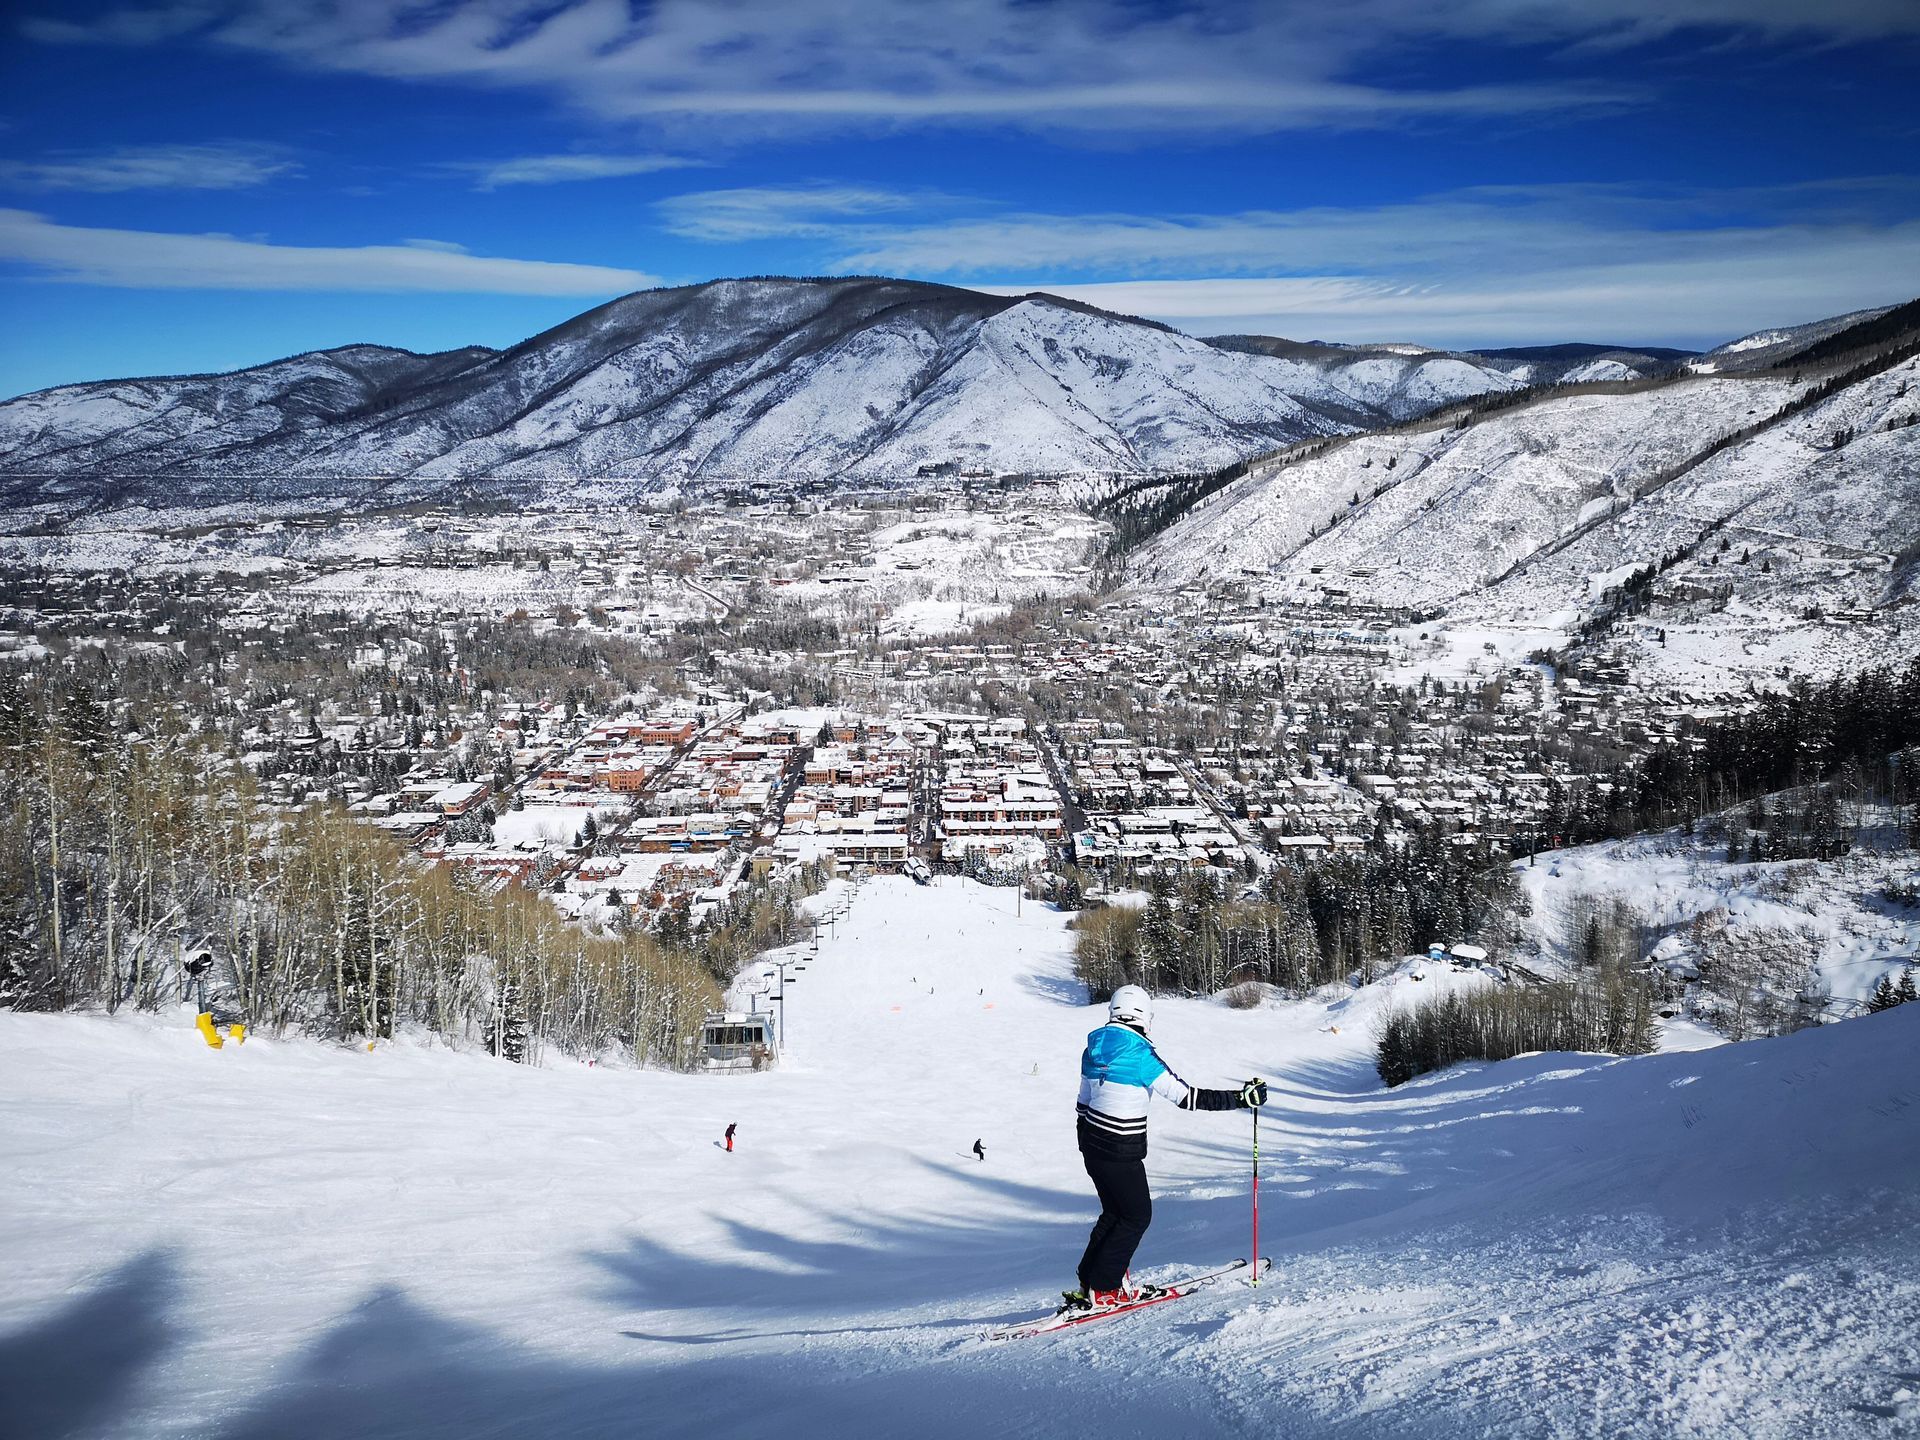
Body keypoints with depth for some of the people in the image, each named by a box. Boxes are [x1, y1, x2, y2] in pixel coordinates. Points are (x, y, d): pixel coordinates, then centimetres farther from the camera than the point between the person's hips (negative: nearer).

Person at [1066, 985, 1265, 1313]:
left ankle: (1092, 1279, 24)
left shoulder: (1094, 1049, 5)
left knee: (1115, 1211, 22)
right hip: (1121, 1152, -8)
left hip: (1092, 1144, 8)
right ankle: (1100, 1291, 7)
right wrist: (1240, 1098, -15)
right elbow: (1186, 1097, -20)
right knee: (1138, 1216, 8)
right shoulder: (1140, 1054, -19)